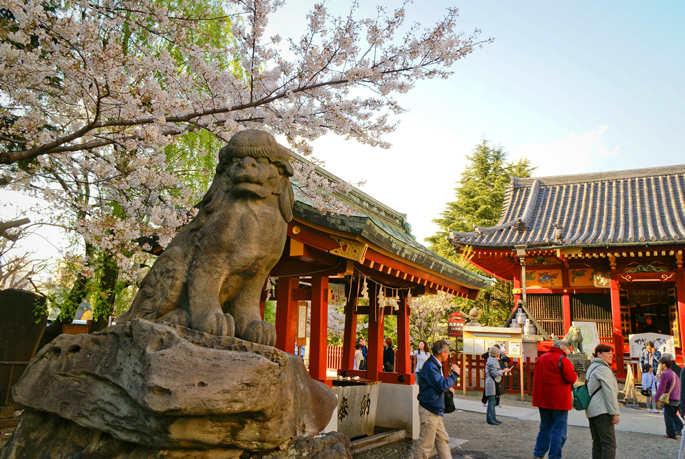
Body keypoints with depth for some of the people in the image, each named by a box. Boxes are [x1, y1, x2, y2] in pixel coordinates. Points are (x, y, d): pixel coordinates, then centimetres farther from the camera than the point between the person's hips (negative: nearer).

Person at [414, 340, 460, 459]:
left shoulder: (435, 365, 11)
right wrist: (455, 374, -14)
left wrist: (447, 387, 6)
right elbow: (443, 386, -25)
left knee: (442, 440, 17)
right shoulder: (430, 366, -21)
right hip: (429, 410, -10)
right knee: (425, 445, -2)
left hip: (435, 410, 10)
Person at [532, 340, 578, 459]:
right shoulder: (563, 360, -12)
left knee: (545, 427, 18)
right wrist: (575, 375, 5)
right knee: (558, 430, 2)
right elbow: (571, 378, -15)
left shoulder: (541, 358, 12)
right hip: (558, 400, -7)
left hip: (543, 400, 7)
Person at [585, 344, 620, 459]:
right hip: (602, 411, -10)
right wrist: (615, 413, -15)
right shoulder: (603, 368, -10)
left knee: (597, 443, 12)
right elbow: (609, 392, -16)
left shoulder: (592, 367, 20)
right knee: (609, 444, -9)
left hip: (591, 410, 10)